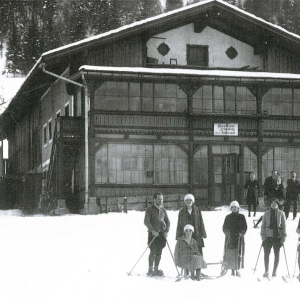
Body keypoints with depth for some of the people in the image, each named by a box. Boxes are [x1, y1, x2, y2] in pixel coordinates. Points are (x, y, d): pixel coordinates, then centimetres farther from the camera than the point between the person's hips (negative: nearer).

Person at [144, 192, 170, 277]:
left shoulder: (163, 210, 13)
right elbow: (146, 221, -7)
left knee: (159, 252, 4)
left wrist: (167, 231, -1)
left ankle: (156, 269, 10)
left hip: (162, 233, 4)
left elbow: (167, 221, 15)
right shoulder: (150, 209, -2)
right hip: (153, 233, -4)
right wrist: (153, 230, -17)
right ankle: (150, 269, 0)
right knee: (153, 251, -7)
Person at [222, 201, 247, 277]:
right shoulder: (228, 217, 10)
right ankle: (232, 269, 0)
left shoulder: (241, 217, 9)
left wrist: (242, 233, -8)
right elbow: (224, 227, 11)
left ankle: (237, 269, -2)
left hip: (239, 237, 0)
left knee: (239, 253, -7)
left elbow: (245, 227, 8)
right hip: (230, 237, 0)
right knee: (230, 253, -6)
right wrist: (227, 232, -7)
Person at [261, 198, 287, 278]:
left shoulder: (281, 213, 4)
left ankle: (274, 271, 11)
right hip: (268, 236, 0)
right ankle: (266, 271, 8)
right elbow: (263, 225, 8)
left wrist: (284, 237, -2)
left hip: (278, 236, 0)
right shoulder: (267, 213, 6)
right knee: (266, 254, 0)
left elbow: (284, 225, 4)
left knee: (277, 254, 3)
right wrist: (263, 235, -1)